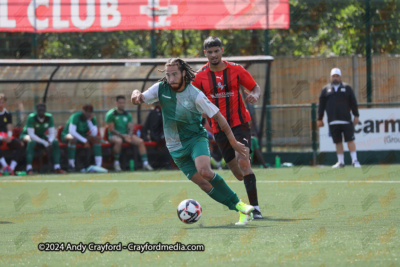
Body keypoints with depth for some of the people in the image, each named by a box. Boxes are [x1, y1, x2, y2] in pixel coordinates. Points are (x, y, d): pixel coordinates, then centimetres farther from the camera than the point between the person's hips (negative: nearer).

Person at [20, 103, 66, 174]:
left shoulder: (49, 117, -12)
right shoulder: (31, 117, -26)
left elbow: (52, 133, -11)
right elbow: (31, 134, -33)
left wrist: (50, 141, -34)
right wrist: (44, 142, -39)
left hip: (41, 135, 5)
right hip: (27, 135, -5)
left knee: (55, 141, -17)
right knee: (31, 141, -39)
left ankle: (57, 167, -17)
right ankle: (29, 168, -41)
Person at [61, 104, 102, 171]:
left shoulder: (92, 118, -7)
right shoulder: (76, 116, -25)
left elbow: (94, 134, -17)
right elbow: (72, 131, -35)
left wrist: (89, 121, -27)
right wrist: (84, 141, -33)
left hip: (82, 136, 6)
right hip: (67, 135, -6)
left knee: (97, 138, -18)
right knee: (73, 139, -41)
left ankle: (98, 165, -24)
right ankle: (71, 166, -38)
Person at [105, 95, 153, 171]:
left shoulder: (127, 115, 13)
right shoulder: (111, 114, -3)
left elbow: (130, 128, 10)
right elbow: (111, 129, -9)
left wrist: (129, 135, -14)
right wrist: (123, 136, -18)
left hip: (126, 135, 5)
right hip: (114, 135, -5)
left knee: (140, 141, -18)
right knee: (119, 141, -41)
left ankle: (145, 163, -18)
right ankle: (116, 162, -26)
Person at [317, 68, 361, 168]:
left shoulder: (346, 88, 10)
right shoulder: (326, 89, 12)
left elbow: (353, 103, 9)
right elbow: (321, 105, 13)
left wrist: (356, 116, 2)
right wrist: (319, 119, 9)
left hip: (346, 120, -1)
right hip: (333, 121, 1)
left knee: (350, 141, -5)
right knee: (338, 142, 3)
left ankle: (355, 160, -1)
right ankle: (340, 162, 9)